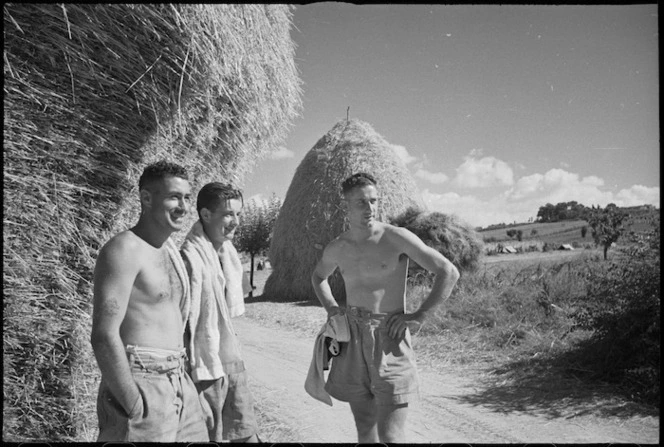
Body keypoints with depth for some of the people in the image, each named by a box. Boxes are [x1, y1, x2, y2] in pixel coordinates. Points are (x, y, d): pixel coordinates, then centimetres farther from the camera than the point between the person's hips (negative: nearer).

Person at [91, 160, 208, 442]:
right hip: (140, 387, -8)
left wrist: (181, 379, 18)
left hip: (178, 384, 8)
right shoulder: (124, 249, -15)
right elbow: (104, 336, -21)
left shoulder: (170, 248, 13)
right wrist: (136, 407, -18)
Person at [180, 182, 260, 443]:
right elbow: (182, 322, -18)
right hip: (205, 366, -7)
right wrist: (195, 373, -17)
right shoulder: (190, 257, -19)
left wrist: (234, 354, 15)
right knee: (209, 435, 7)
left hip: (233, 361, 7)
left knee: (246, 433, 14)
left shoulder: (227, 251, 6)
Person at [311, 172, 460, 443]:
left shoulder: (396, 238, -8)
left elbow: (449, 273, -9)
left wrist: (418, 316, -11)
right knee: (364, 431, 13)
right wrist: (330, 307, 12)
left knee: (389, 436, -8)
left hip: (389, 338, -4)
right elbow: (318, 276, 29)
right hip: (352, 339, 5)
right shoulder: (336, 249, 6)